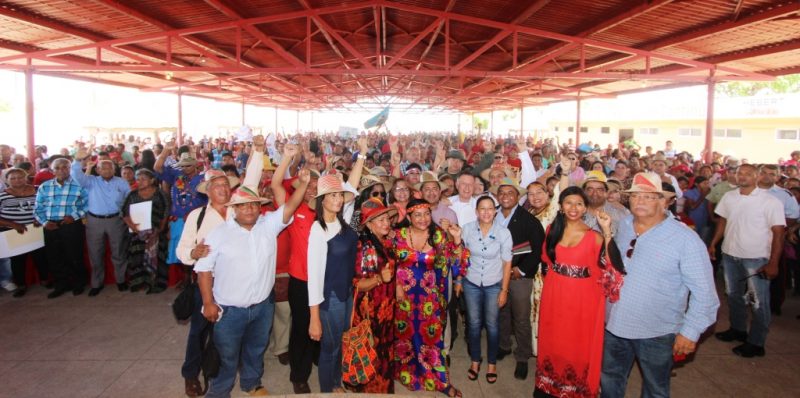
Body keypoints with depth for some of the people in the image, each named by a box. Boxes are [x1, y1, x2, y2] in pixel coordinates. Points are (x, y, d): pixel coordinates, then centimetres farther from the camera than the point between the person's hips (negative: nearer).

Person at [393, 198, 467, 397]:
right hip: (404, 294, 1)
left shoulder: (439, 235, -7)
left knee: (430, 335, 6)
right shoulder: (399, 235, -7)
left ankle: (439, 380, 23)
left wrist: (457, 239, -24)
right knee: (404, 333, 16)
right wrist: (396, 285, -5)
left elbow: (456, 260, -10)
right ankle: (405, 372, 40)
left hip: (430, 296, -1)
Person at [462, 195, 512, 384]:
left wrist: (504, 290, -6)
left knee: (491, 325, 11)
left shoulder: (503, 232, -16)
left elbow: (507, 263, -8)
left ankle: (492, 363, 32)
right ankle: (475, 360, 35)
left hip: (494, 285, -1)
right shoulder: (467, 229, -12)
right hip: (472, 283, 1)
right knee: (474, 323, 13)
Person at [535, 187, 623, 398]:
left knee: (578, 345, 10)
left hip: (582, 298, -3)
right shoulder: (553, 229, 2)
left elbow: (609, 264, -23)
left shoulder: (594, 236, -11)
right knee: (552, 341, 16)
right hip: (554, 295, 4)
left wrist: (607, 231, -28)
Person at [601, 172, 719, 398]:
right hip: (615, 325, 5)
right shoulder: (623, 227, -1)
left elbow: (703, 291, -16)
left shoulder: (685, 239, -18)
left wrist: (691, 331, -16)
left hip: (657, 333, -4)